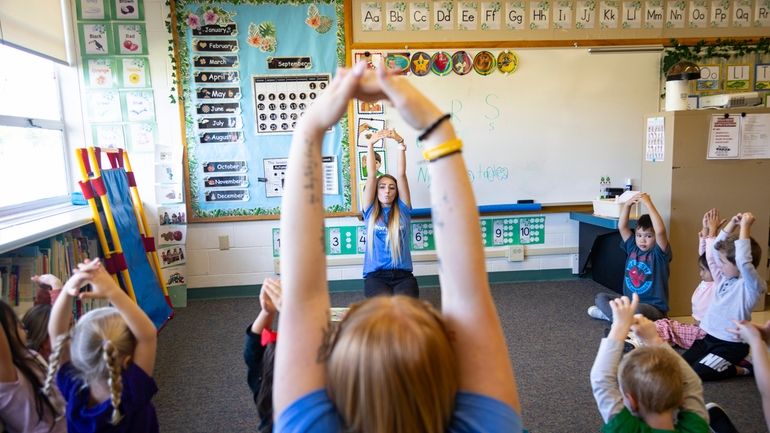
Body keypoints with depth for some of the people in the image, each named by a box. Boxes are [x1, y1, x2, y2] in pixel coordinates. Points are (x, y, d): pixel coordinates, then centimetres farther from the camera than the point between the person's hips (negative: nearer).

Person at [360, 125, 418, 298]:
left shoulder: (403, 210, 10)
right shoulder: (370, 211, 10)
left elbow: (401, 175, 1)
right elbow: (371, 176, 0)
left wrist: (400, 143, -8)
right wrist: (370, 145, -9)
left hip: (403, 275, 1)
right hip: (375, 275, 0)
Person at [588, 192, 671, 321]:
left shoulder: (658, 253, -10)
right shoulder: (633, 248, 5)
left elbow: (660, 231, -29)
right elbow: (622, 226, -5)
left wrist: (648, 204, -28)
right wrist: (628, 204, -17)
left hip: (653, 307, -7)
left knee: (636, 309, -38)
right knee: (600, 297, -3)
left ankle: (609, 313, -16)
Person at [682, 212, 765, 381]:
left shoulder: (753, 285, -17)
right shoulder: (725, 277, 6)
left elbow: (743, 261, -38)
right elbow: (714, 251, 13)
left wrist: (745, 226, -33)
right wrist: (731, 224, 2)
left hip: (731, 345, -8)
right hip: (710, 337, 8)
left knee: (696, 373, -18)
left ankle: (742, 369, 5)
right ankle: (731, 363, 18)